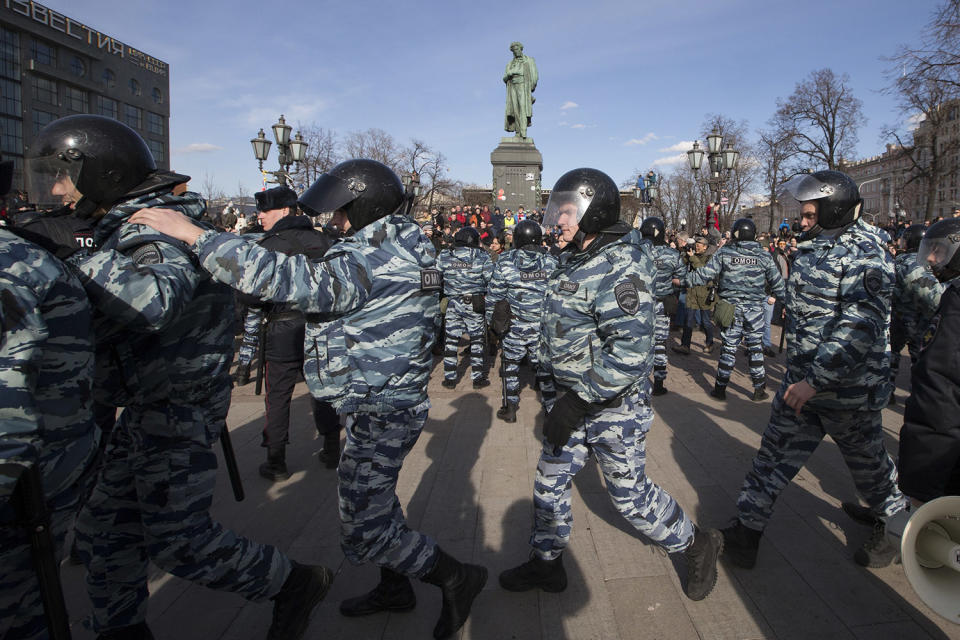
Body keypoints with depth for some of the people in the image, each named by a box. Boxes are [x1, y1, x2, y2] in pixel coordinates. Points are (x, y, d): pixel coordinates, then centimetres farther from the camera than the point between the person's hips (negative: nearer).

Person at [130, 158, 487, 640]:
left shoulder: (374, 262, -25)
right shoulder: (400, 247, 7)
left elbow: (296, 282, -37)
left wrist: (195, 235, -32)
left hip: (379, 413, -10)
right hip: (390, 401, 10)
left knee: (363, 535, 0)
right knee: (373, 500, 25)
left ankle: (457, 578, 16)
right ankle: (394, 589, 45)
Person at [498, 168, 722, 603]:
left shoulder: (618, 269, -23)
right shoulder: (576, 260, 7)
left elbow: (630, 352, -30)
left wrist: (577, 401, -28)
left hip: (614, 404, -9)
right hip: (575, 396, 9)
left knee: (629, 493, 8)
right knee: (550, 481, 14)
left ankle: (697, 545, 34)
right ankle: (546, 563, 34)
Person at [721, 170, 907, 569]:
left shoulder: (862, 254, -17)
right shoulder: (814, 248, 9)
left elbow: (861, 327, -27)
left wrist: (816, 379, -28)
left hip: (847, 385, -7)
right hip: (804, 378, 7)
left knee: (866, 459, 15)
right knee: (775, 453, 8)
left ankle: (895, 517, 43)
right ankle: (747, 529, 17)